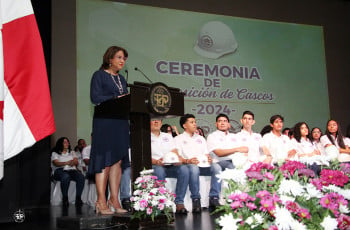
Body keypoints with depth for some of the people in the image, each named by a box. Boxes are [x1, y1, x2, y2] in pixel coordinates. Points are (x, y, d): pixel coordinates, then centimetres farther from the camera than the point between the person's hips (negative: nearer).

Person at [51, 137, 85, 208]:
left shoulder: (72, 152, 29)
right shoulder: (55, 153, 17)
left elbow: (76, 162, 12)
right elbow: (56, 163, -2)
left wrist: (73, 162, -14)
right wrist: (66, 163, -17)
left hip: (71, 170, 3)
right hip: (60, 170, -3)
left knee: (81, 177, -32)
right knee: (66, 177, -41)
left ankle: (78, 198, -31)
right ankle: (65, 198, -31)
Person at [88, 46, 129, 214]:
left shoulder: (121, 79, 22)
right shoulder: (99, 75, 0)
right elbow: (95, 98, -11)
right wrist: (116, 98, -16)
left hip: (121, 122, 7)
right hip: (104, 123, -7)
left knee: (118, 161, 5)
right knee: (105, 161, -8)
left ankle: (114, 200, 9)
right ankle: (101, 202, -3)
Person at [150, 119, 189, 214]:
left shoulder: (168, 136, 26)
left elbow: (174, 152, 14)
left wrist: (178, 158, -10)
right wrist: (156, 161, -23)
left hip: (171, 166, 4)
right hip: (155, 166, -3)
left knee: (184, 169, -28)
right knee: (159, 171, -39)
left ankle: (179, 203, -27)